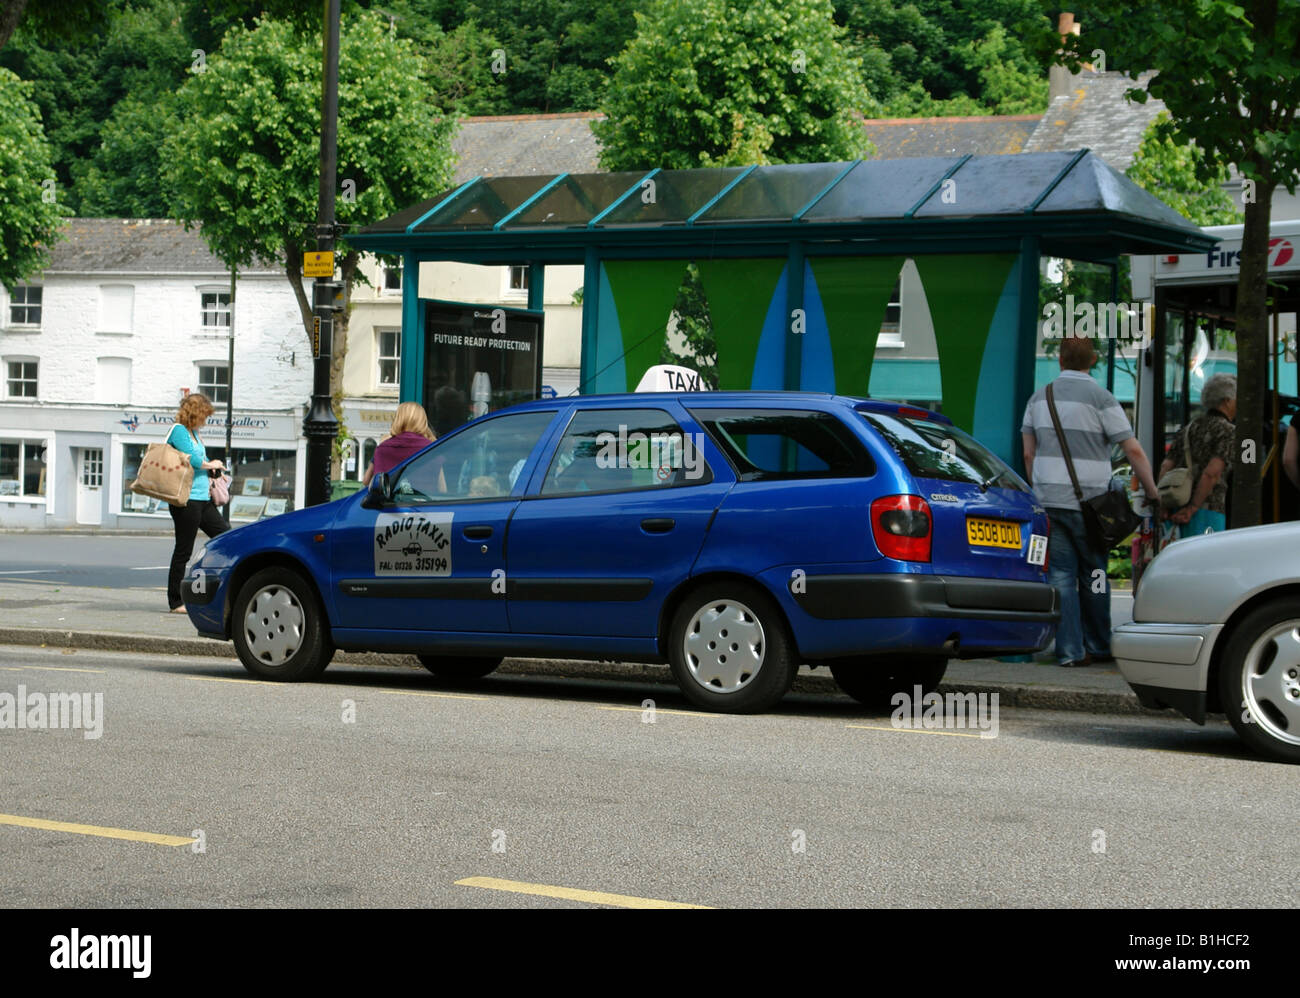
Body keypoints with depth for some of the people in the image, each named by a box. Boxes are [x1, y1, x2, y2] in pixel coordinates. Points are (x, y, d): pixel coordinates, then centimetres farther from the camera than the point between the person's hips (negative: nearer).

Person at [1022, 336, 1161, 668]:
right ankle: (1098, 647, 16)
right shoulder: (1099, 398, -6)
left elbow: (1029, 454, 12)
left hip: (1048, 500, 3)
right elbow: (1134, 450, -9)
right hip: (1087, 503, -3)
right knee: (1093, 577, 8)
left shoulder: (1040, 397, 9)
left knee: (1060, 576, 2)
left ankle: (1069, 650, -4)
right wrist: (1151, 492, 1)